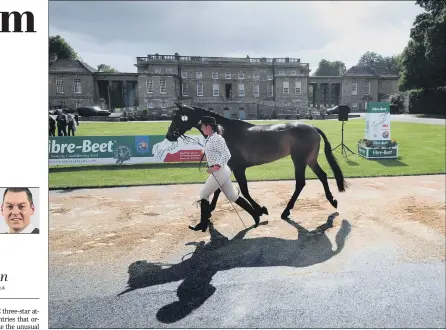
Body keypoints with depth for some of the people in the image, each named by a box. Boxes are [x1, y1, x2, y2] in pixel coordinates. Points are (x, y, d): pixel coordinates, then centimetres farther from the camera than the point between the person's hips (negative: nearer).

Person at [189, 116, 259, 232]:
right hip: (219, 172, 10)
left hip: (219, 172, -10)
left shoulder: (217, 139, -17)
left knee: (203, 194, 2)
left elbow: (226, 155, -23)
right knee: (232, 197, 14)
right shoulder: (210, 138, 12)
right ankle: (254, 213, 19)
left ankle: (204, 224, 11)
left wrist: (216, 167, -30)